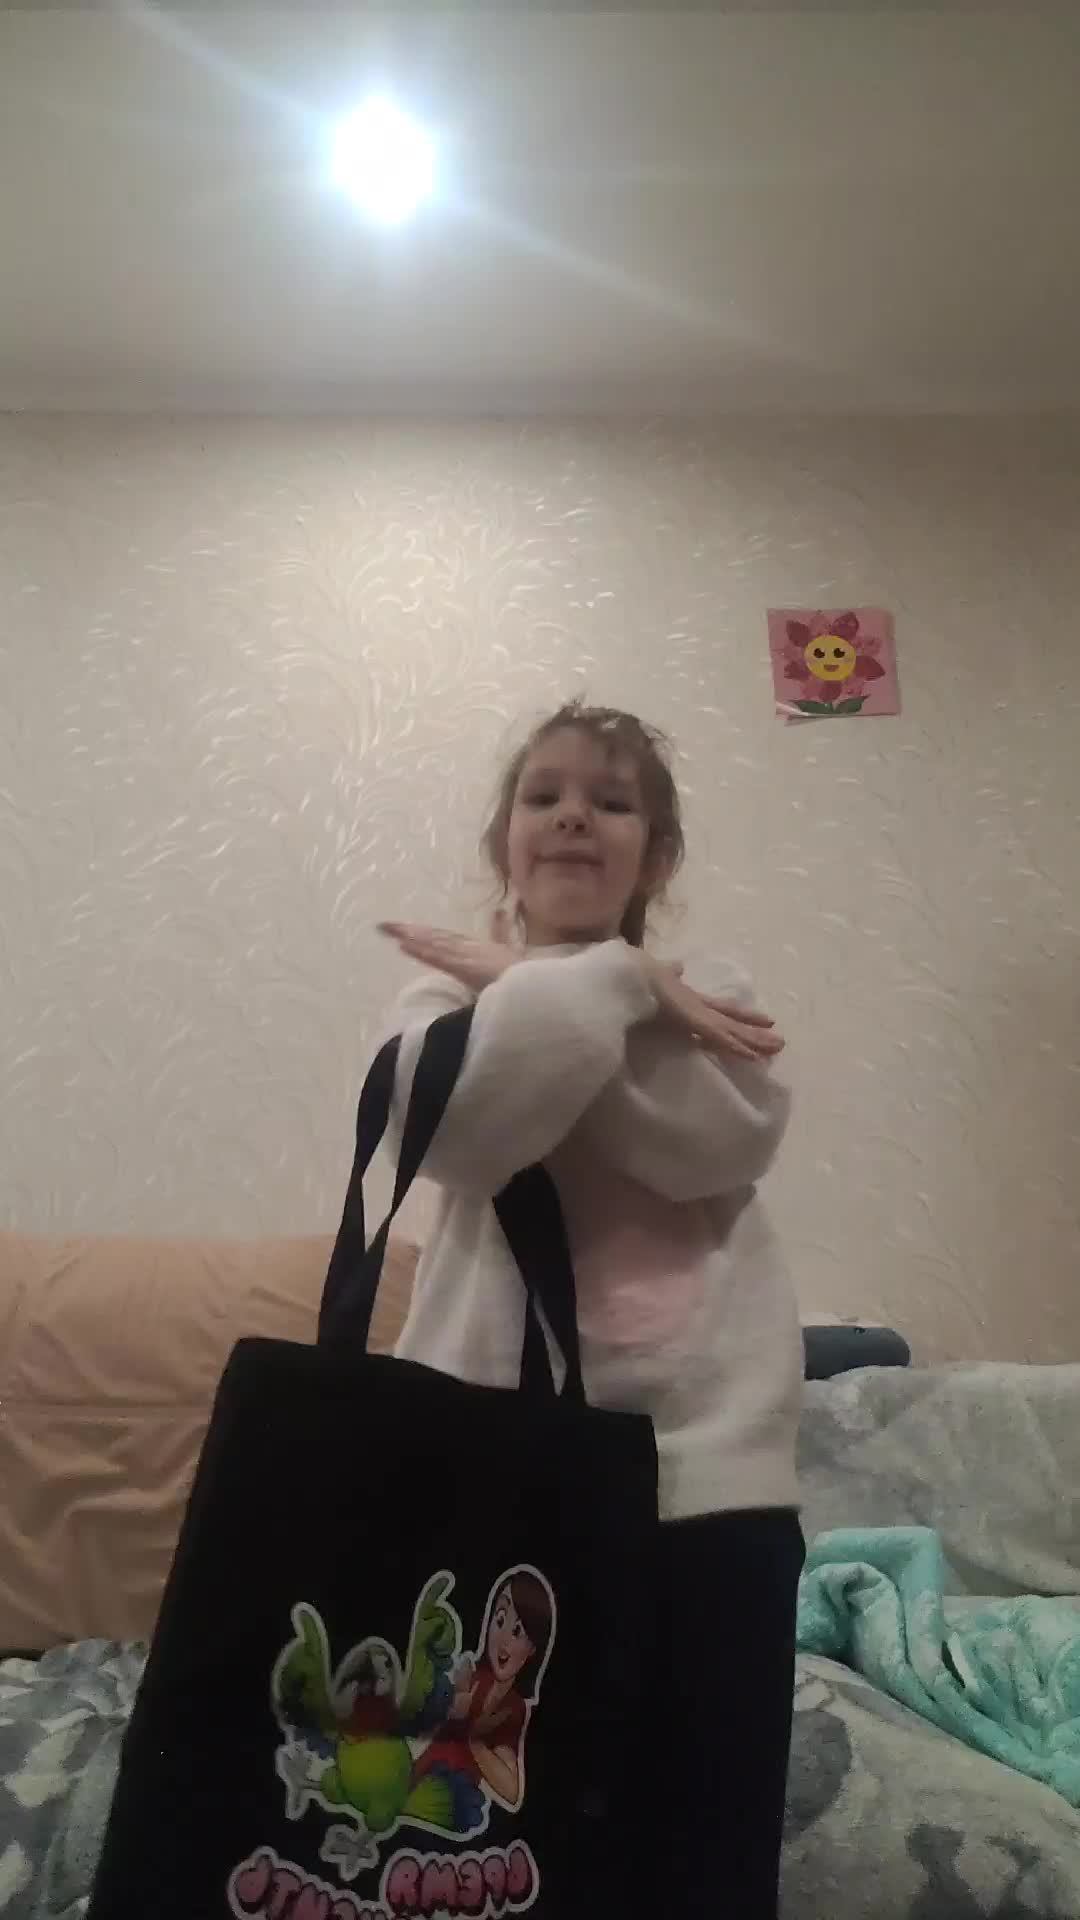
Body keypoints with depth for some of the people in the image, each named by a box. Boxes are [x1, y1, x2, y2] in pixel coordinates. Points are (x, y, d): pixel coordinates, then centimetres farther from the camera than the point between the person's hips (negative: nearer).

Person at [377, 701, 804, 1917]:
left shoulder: (711, 1006, 11)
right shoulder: (450, 991, 6)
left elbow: (727, 1139, -12)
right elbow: (464, 1120, -18)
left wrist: (531, 991, -8)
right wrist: (617, 986, -10)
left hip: (708, 1465, 1)